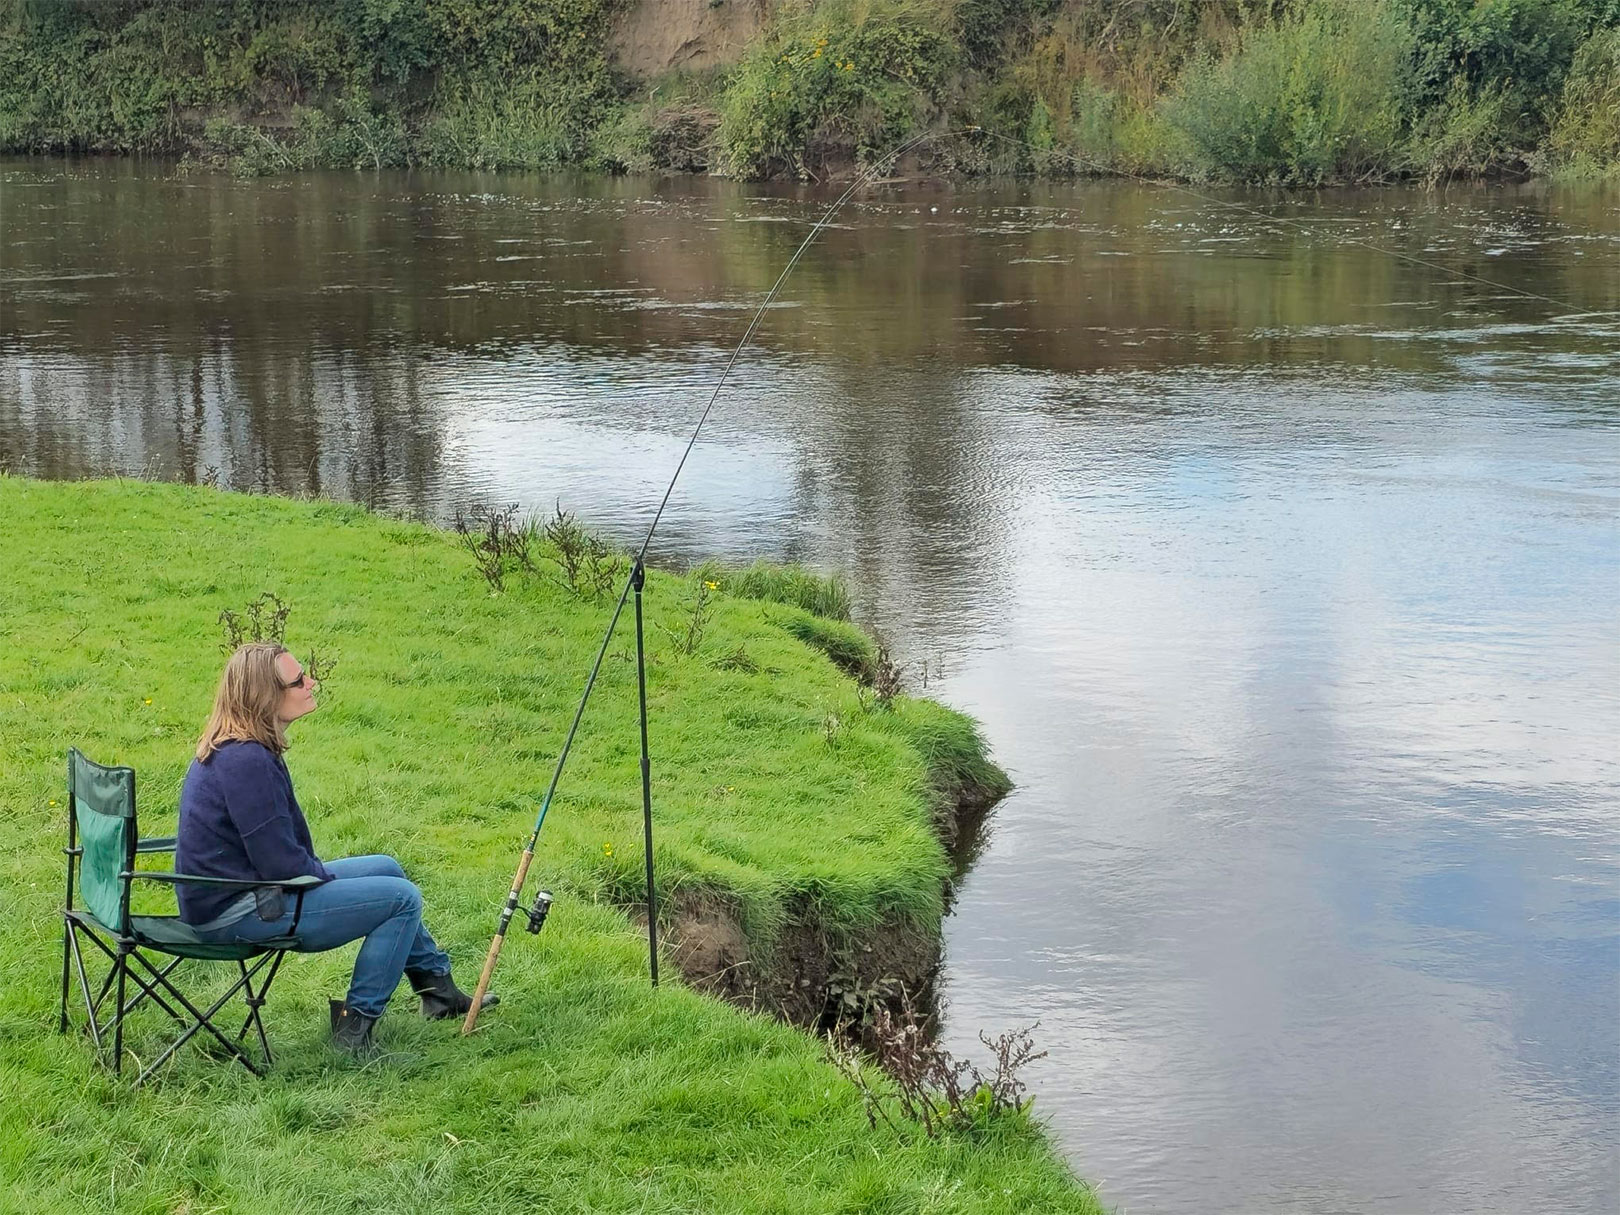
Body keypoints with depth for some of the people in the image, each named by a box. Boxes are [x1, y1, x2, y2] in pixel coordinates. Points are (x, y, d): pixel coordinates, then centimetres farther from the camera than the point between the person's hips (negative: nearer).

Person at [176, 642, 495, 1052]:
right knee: (403, 897, -8)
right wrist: (328, 877, -6)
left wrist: (319, 873, 9)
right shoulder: (246, 761, -25)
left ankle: (438, 987, 35)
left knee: (386, 868, 21)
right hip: (237, 914, -11)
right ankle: (355, 1025, -2)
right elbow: (281, 863, -23)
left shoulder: (231, 749, 8)